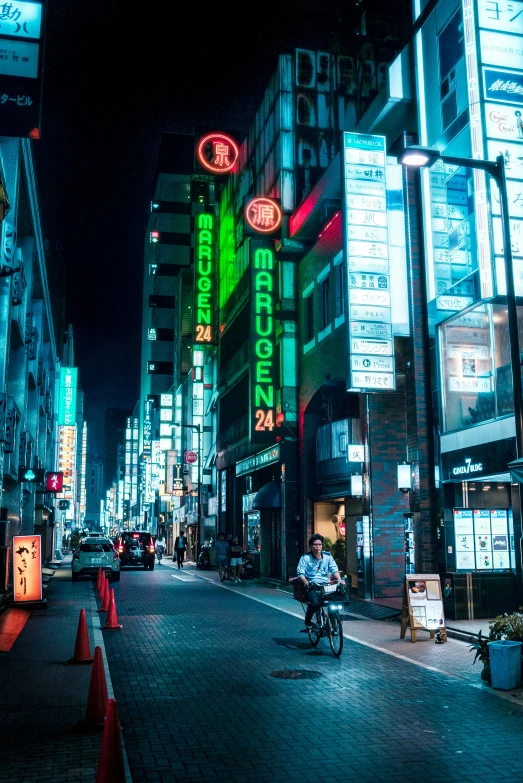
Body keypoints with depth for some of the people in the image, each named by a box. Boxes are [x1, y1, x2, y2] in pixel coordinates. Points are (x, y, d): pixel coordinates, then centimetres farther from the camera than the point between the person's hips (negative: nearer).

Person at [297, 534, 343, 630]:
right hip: (312, 586, -3)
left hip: (326, 585, 3)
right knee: (314, 602, -30)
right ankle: (308, 623, -2)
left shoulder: (328, 556, 12)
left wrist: (339, 579, -15)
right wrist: (305, 582, -25)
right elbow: (300, 573, -4)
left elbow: (334, 570, 5)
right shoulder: (305, 558, 3)